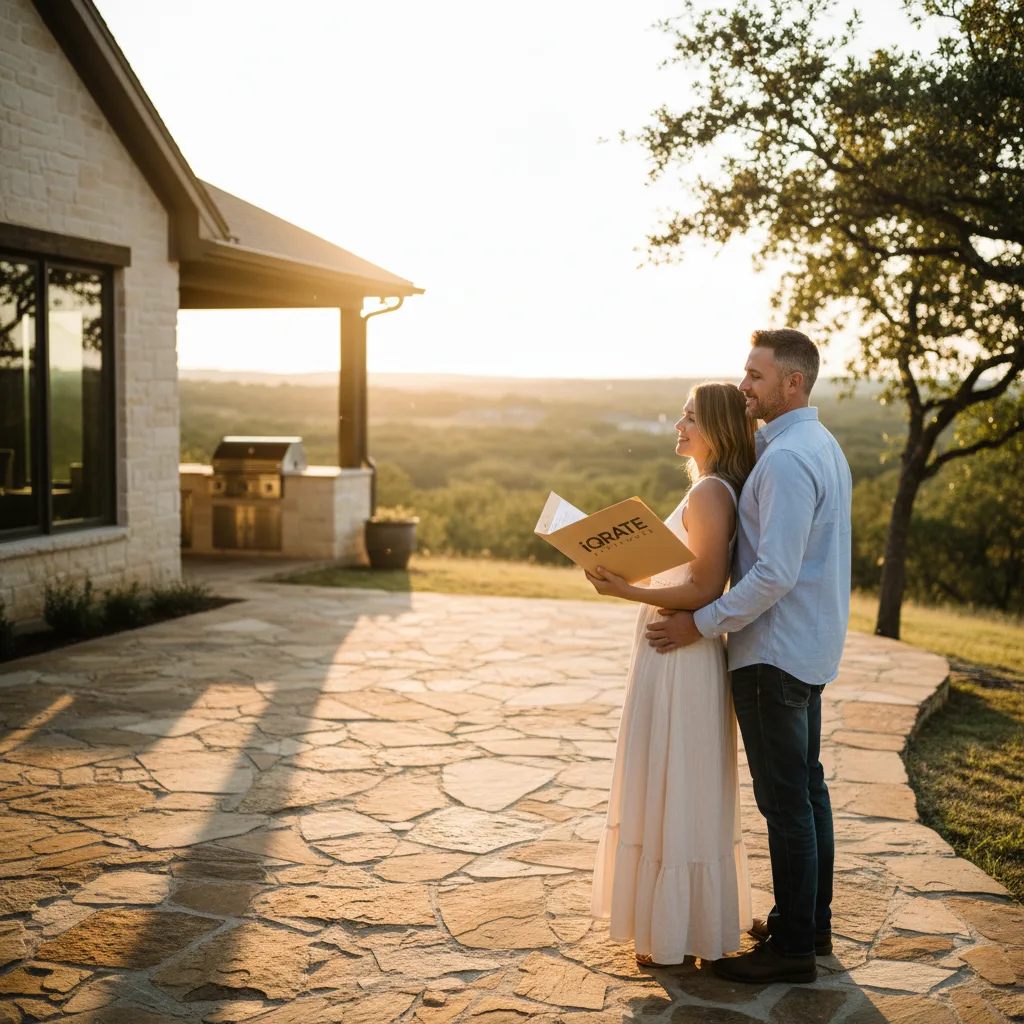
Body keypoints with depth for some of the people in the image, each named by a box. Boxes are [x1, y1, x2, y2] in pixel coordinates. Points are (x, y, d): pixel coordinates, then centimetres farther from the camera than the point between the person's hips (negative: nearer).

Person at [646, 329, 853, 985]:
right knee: (807, 786, 17)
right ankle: (812, 922, 29)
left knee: (786, 799, -2)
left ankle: (793, 948, 7)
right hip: (811, 646, 11)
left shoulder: (786, 459, -21)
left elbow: (775, 574, -26)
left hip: (774, 652, -11)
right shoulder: (823, 446, 12)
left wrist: (702, 624, -19)